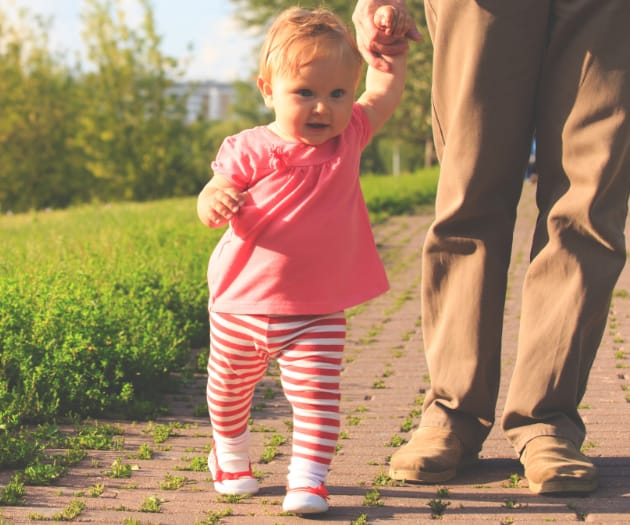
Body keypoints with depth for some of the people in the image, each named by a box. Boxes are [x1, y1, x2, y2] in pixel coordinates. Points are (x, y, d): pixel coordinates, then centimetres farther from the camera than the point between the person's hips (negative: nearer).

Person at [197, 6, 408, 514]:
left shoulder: (347, 137, -3)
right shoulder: (251, 151, -13)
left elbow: (384, 93, 9)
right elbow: (211, 208, -11)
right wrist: (214, 201, -34)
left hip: (318, 313, 1)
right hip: (242, 305, 0)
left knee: (317, 395, -14)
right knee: (229, 390, 19)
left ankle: (308, 480, -10)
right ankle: (231, 455, 45)